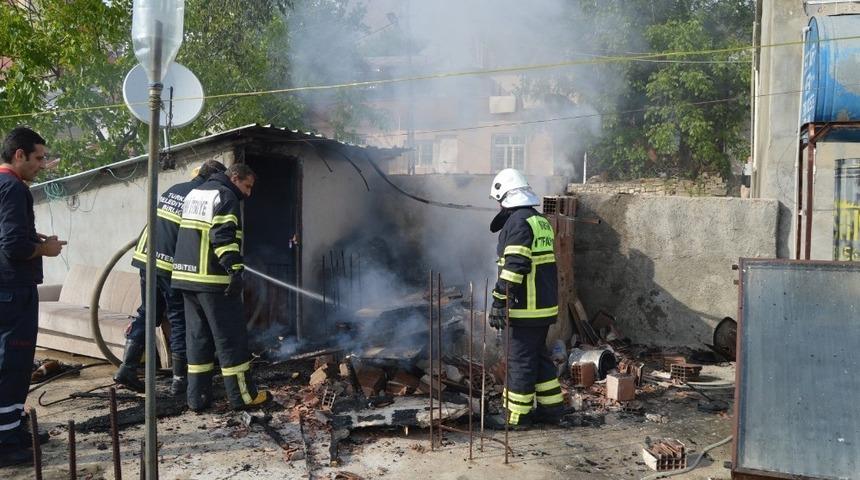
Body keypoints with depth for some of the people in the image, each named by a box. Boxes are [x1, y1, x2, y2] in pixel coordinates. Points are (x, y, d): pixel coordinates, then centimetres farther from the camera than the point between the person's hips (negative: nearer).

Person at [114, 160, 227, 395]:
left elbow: (159, 223, 19)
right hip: (173, 265, -7)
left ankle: (127, 368, 14)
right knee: (179, 320, 3)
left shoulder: (173, 189, 15)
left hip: (147, 258, 7)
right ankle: (179, 380, 8)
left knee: (147, 313, 17)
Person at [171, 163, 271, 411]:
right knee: (231, 338, -1)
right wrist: (235, 269, -25)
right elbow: (223, 236, -20)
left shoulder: (194, 194, 21)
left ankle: (197, 397, 14)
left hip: (186, 277, 9)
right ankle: (243, 395, 5)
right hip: (213, 279, -9)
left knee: (198, 337, 12)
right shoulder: (226, 196, -8)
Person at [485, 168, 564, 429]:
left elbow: (514, 267, -22)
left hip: (527, 308, -9)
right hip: (546, 304, 9)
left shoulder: (518, 222, -15)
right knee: (539, 354, 19)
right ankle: (551, 407, 26)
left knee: (521, 360, 0)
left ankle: (517, 415, 9)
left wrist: (499, 301, -19)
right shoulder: (542, 221, 16)